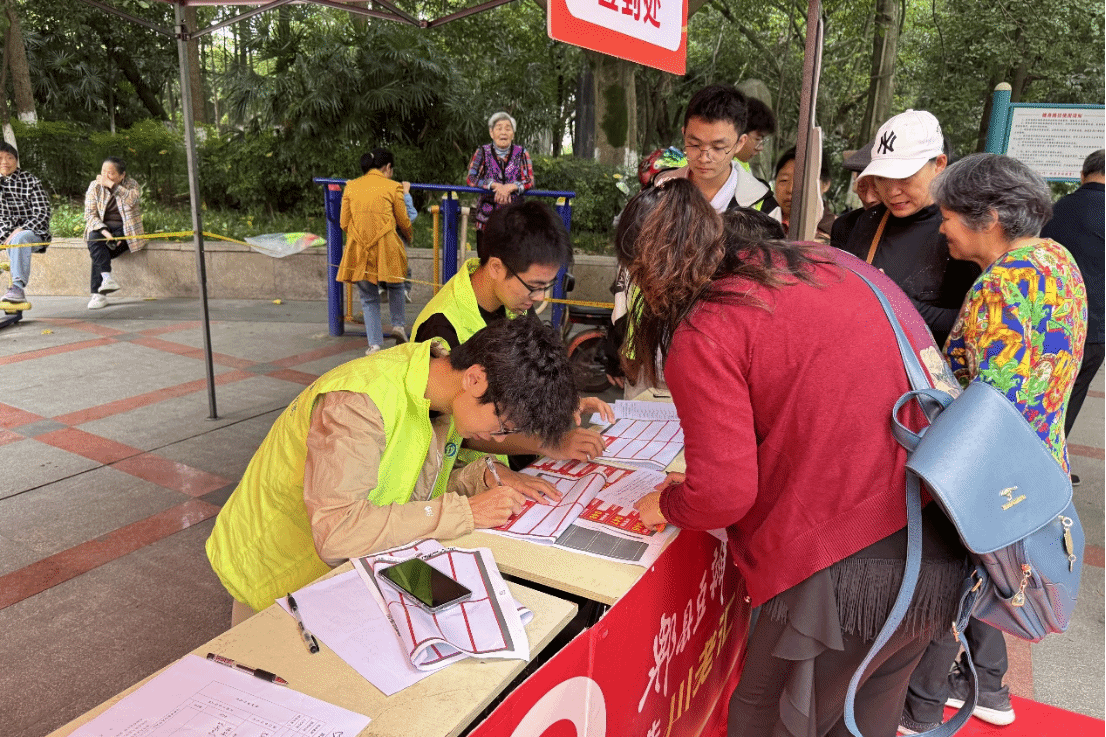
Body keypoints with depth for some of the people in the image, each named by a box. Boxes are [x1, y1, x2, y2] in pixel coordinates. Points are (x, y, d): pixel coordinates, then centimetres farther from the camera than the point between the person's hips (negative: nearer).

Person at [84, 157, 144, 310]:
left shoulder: (130, 184, 3)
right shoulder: (95, 186, 6)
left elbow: (132, 200, -22)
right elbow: (89, 214, -3)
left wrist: (111, 185, -22)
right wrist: (104, 231, -20)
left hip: (124, 228, -2)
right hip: (102, 227, 2)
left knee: (99, 253, -28)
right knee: (94, 240, -34)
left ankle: (98, 292, -24)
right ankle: (107, 277, -46)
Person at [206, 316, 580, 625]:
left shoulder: (446, 392, -8)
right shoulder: (359, 403, -33)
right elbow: (337, 532, -39)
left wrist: (483, 478, -15)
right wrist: (465, 513, -35)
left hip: (348, 567, 6)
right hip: (279, 578, -6)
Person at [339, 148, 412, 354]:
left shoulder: (351, 187, 10)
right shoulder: (393, 187, 2)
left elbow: (344, 223, 11)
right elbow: (404, 223, 10)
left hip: (358, 251, 2)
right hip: (386, 249, -2)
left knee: (368, 298, 11)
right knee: (395, 286, 25)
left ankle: (375, 343, 8)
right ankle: (398, 325, 17)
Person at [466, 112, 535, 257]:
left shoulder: (521, 153, 6)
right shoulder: (482, 152, 5)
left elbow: (530, 181, -4)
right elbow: (470, 179, -6)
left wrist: (510, 187, -22)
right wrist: (495, 185, -20)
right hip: (486, 218, 0)